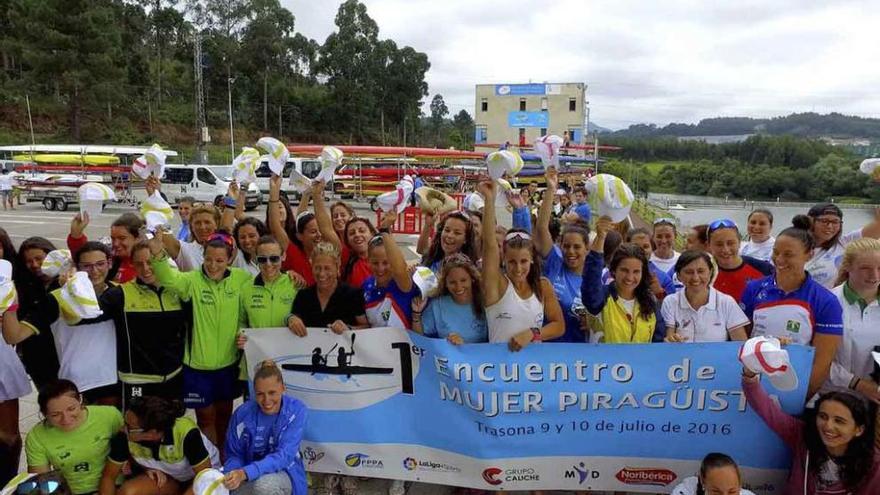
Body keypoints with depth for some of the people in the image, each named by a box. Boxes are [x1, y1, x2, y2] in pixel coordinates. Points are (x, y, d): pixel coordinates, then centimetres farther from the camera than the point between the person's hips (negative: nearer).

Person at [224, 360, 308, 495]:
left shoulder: (297, 411, -19)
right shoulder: (242, 413, -12)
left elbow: (284, 456, -25)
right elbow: (234, 454, -1)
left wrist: (245, 473, -39)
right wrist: (231, 477, -25)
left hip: (284, 473, -2)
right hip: (251, 479, 3)